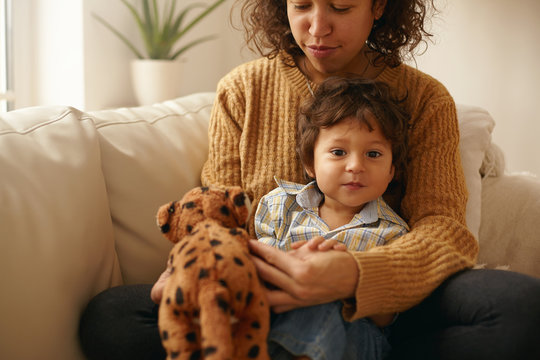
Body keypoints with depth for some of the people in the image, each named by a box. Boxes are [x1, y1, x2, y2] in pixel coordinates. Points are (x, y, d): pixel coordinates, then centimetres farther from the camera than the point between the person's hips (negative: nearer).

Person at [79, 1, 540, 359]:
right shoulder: (242, 90, 7)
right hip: (261, 308, 2)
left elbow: (444, 227, -8)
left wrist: (356, 275, -30)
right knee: (107, 317, -22)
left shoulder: (424, 99, 3)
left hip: (378, 315, -1)